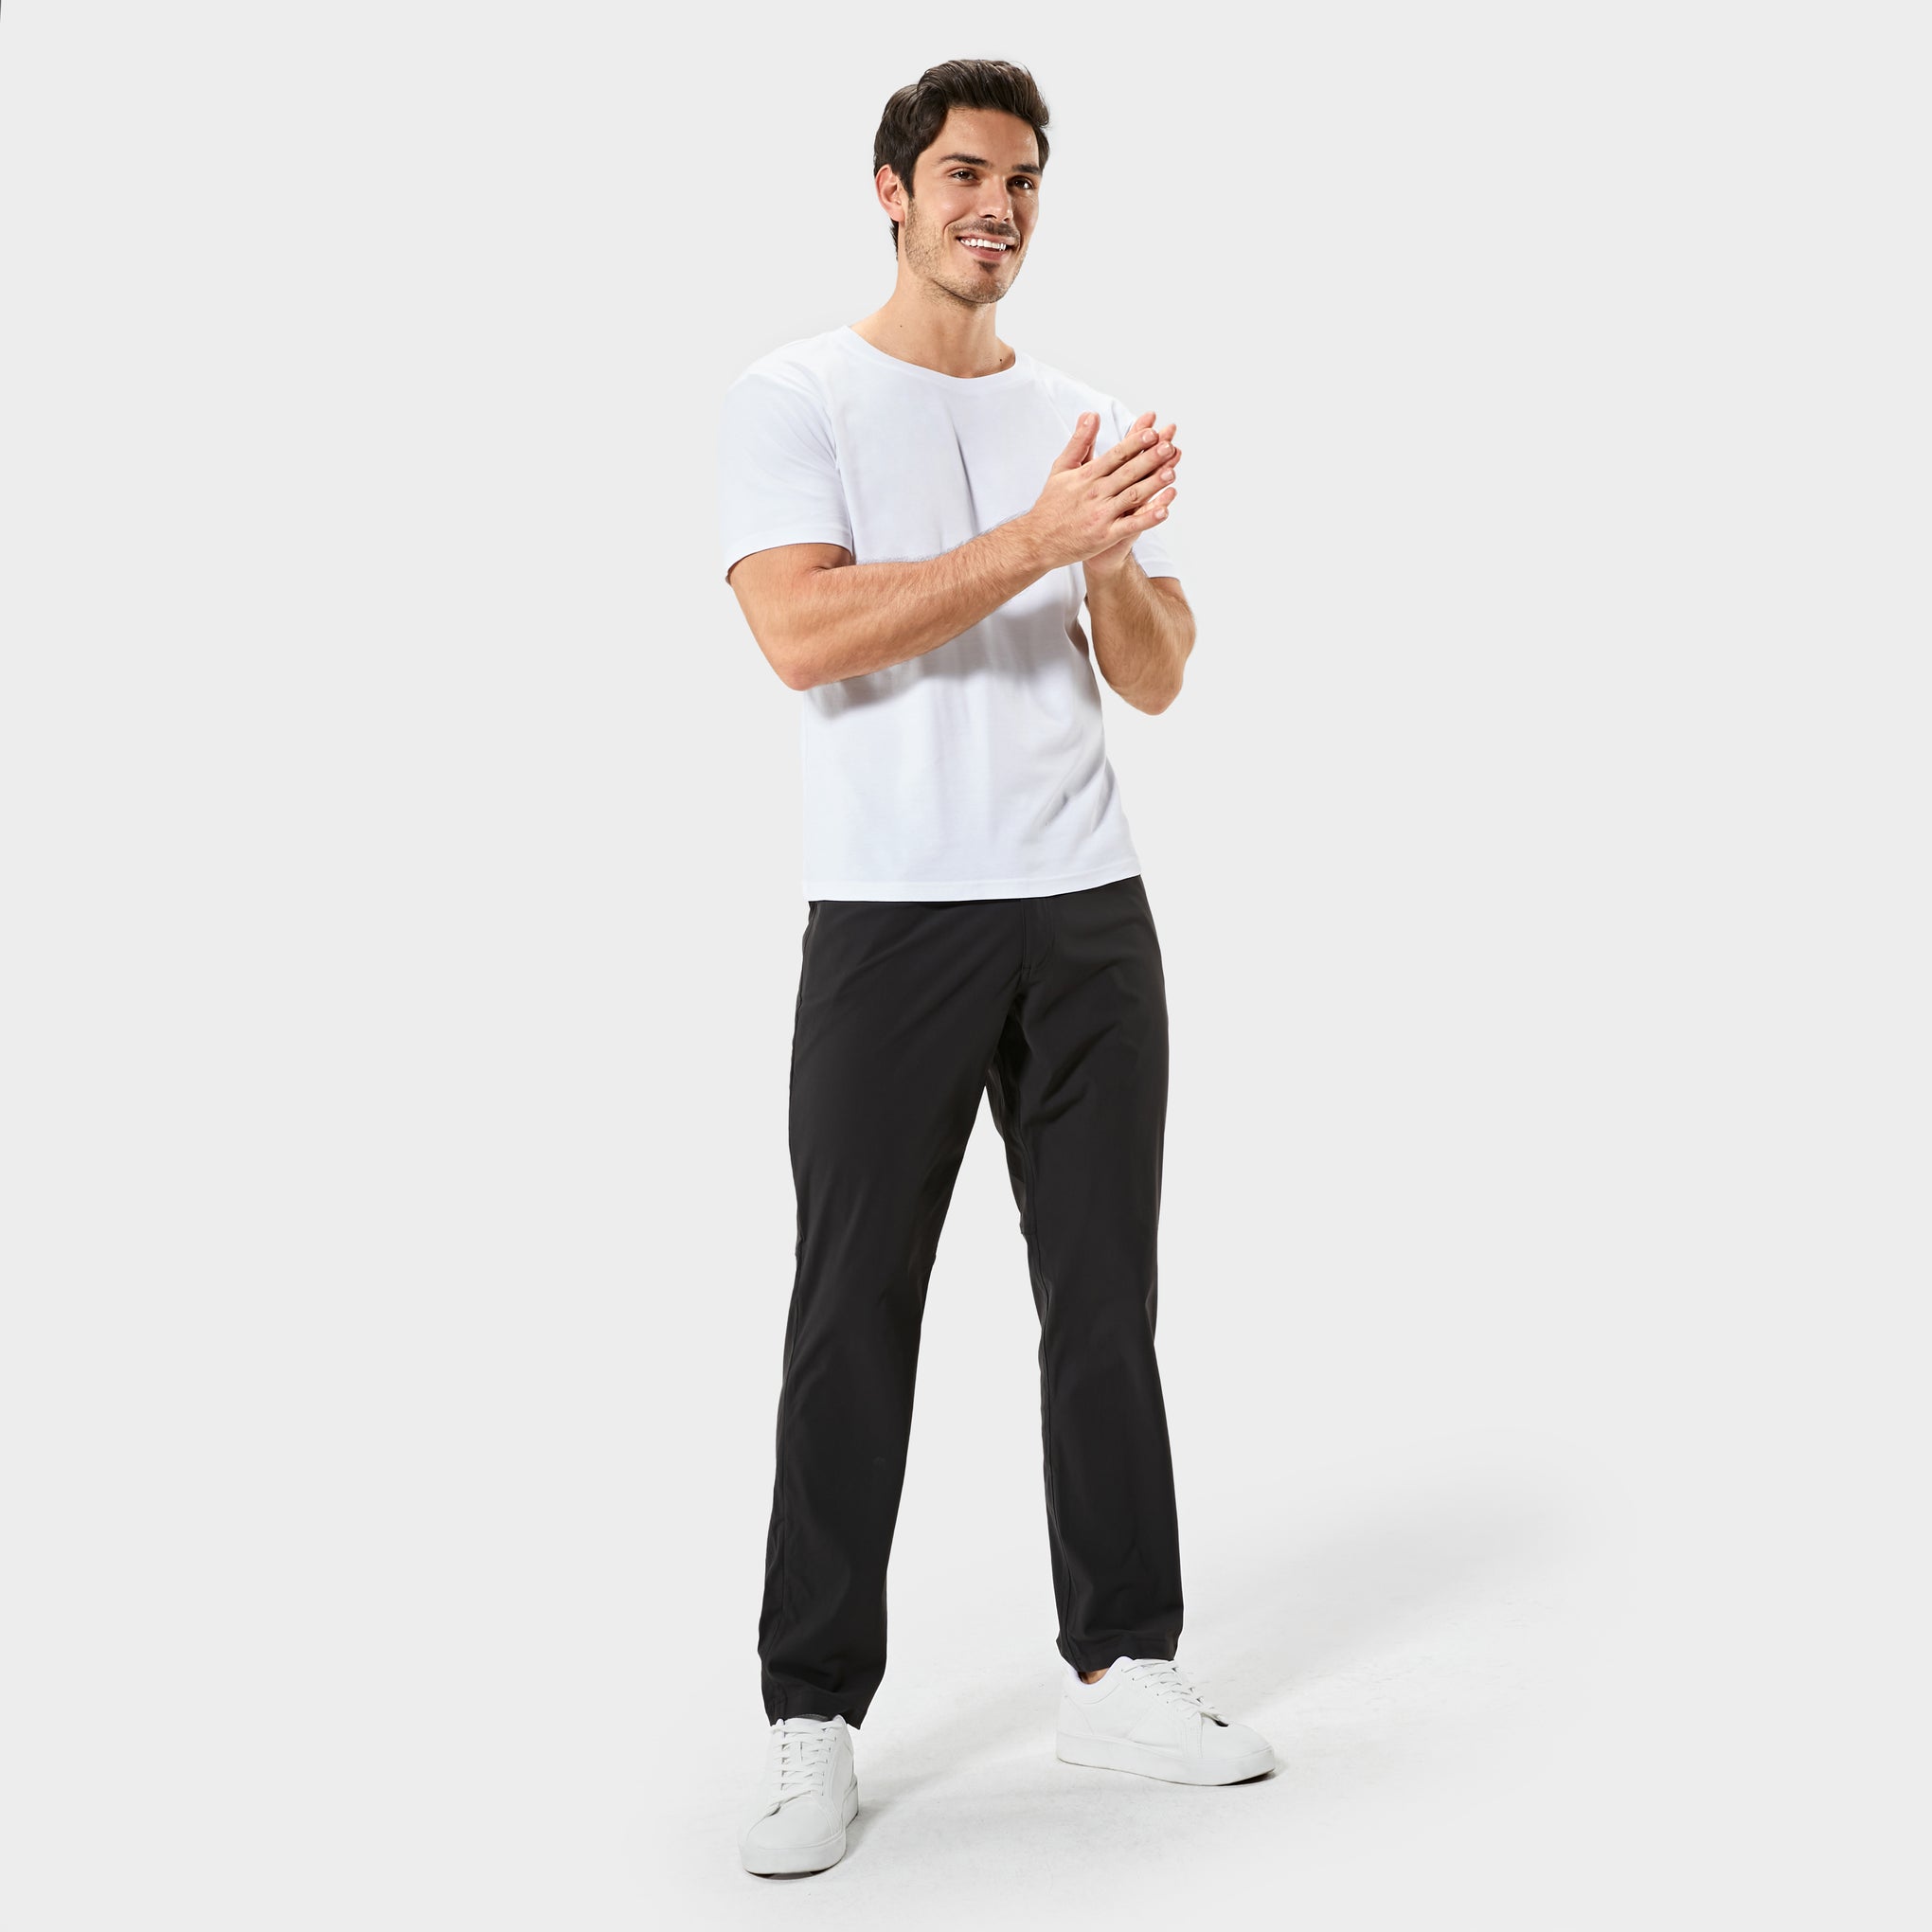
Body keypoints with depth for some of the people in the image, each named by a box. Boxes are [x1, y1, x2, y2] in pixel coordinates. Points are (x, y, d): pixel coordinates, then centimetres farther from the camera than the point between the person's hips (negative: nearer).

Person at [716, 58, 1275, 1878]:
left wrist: (1116, 564, -11)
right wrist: (1039, 537, -21)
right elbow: (805, 635, -17)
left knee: (1105, 1305, 10)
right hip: (891, 919, -5)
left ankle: (1121, 1669, 23)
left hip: (1088, 913, 5)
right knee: (854, 1325, 0)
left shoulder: (1079, 417, 14)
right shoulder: (793, 399, 0)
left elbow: (1158, 681, 10)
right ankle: (813, 1722, 11)